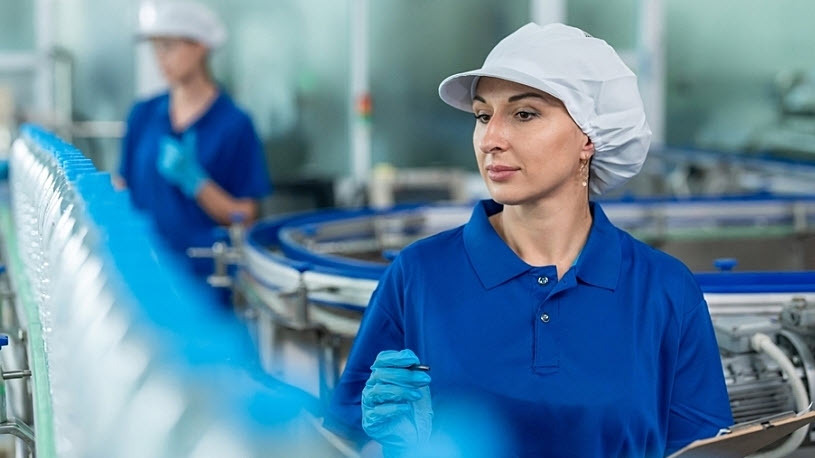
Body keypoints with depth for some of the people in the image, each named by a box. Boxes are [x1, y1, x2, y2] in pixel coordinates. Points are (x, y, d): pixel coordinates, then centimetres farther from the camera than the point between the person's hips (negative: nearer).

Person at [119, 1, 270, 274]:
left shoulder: (234, 124, -5)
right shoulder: (143, 115, 7)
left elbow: (246, 217, -7)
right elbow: (124, 189, 14)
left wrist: (194, 181, -19)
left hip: (205, 272, -3)